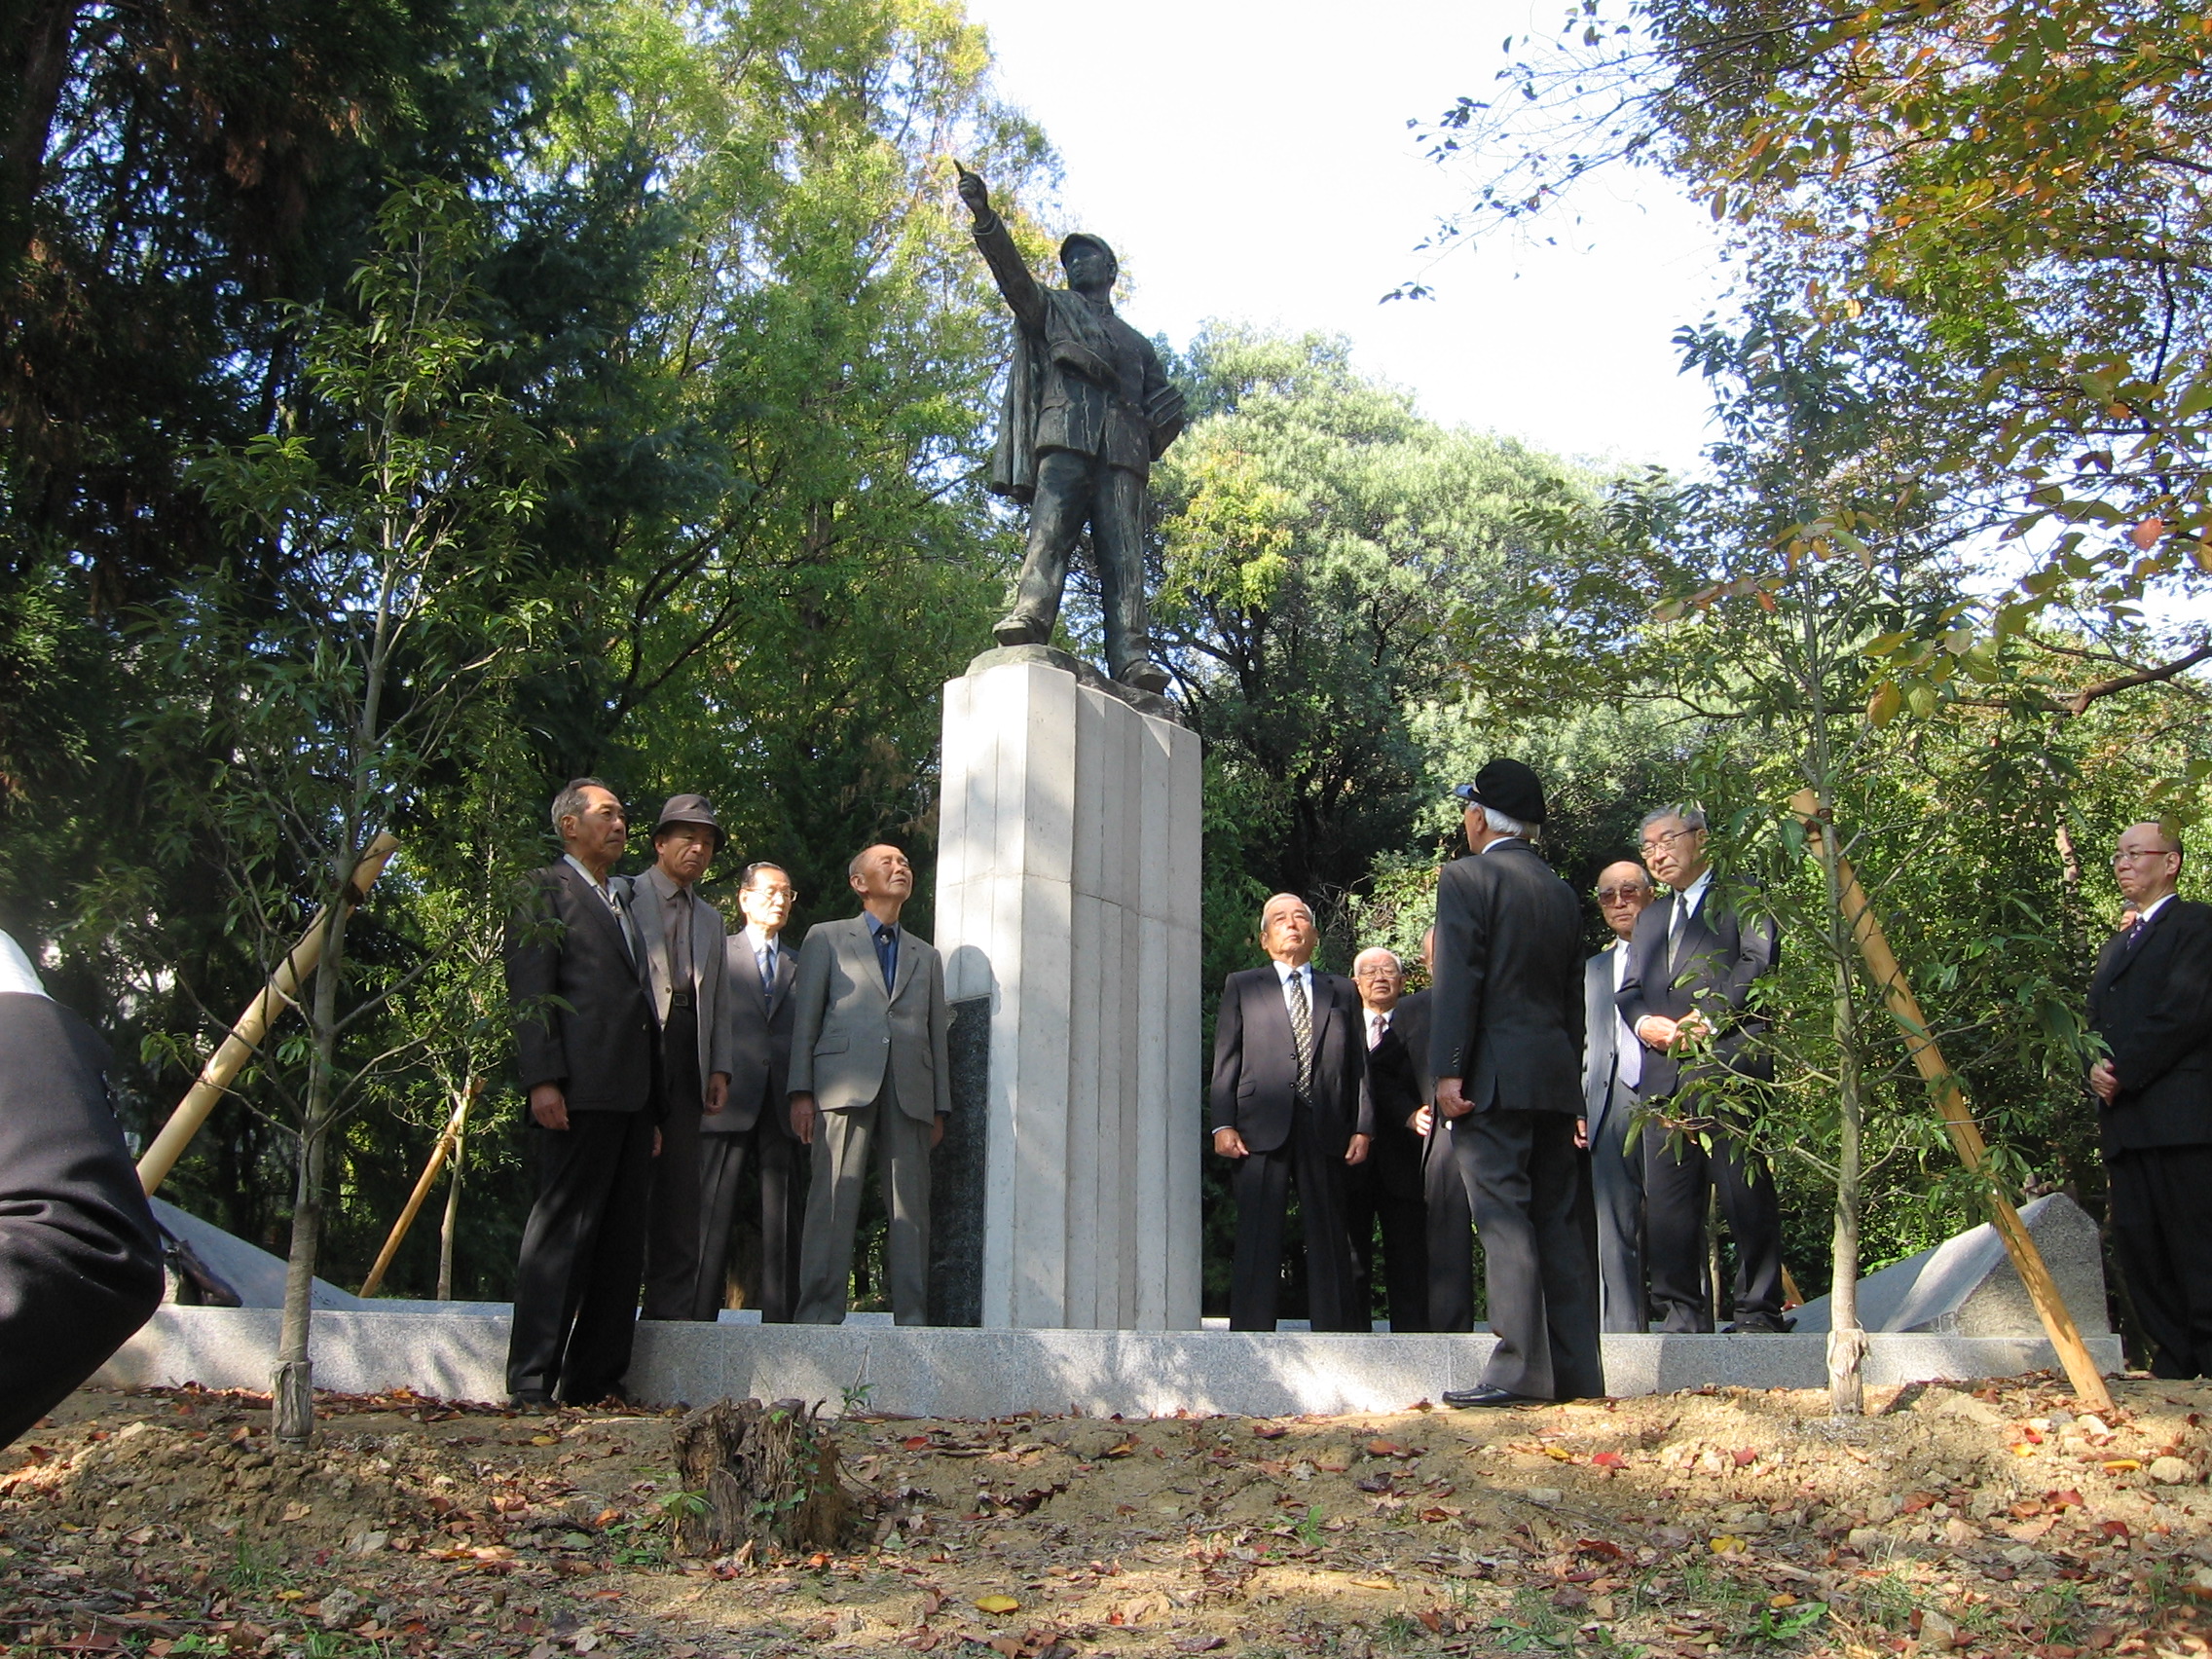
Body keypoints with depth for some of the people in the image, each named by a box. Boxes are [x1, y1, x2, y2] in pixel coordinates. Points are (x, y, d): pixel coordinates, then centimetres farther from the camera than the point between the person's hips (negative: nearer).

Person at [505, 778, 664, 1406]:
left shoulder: (624, 903, 27)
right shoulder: (545, 890, 5)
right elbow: (530, 992, -6)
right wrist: (542, 1079, -17)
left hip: (633, 1093, 8)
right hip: (581, 1090, -8)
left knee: (621, 1238, 5)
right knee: (563, 1229, -9)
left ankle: (593, 1380, 8)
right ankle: (531, 1383, -6)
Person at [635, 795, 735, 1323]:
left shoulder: (711, 919, 26)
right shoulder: (624, 897, 7)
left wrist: (720, 1069, 10)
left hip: (687, 1060, 6)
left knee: (682, 1194, 2)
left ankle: (672, 1312, 3)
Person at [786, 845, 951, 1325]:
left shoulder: (926, 956, 26)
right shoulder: (826, 939, 16)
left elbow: (938, 1034, 19)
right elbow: (805, 1019, 8)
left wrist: (940, 1107, 9)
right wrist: (801, 1093, -4)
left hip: (910, 1093, 3)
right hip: (844, 1086, -3)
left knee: (912, 1208, -2)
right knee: (833, 1202, -9)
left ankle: (911, 1318, 0)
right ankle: (820, 1316, -7)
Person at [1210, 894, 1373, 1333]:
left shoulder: (1342, 992, 20)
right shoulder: (1242, 986, 15)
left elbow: (1359, 1064, 14)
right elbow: (1225, 1060, 7)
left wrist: (1362, 1128, 3)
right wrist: (1223, 1124, -5)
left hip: (1325, 1131, 2)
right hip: (1261, 1129, -2)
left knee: (1330, 1239, 2)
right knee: (1257, 1239, -4)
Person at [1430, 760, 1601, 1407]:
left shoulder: (1466, 878, -4)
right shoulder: (1562, 892, 17)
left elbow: (1458, 980, -13)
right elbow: (1573, 993, 18)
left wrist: (1448, 1070, -14)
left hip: (1495, 1076, -7)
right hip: (1557, 1078, 7)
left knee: (1504, 1217, -7)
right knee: (1560, 1220, 9)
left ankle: (1518, 1370, -9)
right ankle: (1577, 1371, 11)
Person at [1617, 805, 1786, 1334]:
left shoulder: (1740, 898, 9)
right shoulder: (1651, 918, 29)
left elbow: (1757, 964, -5)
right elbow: (1629, 989, 21)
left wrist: (1709, 1018, -14)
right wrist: (1644, 1022, -1)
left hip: (1729, 1066, -6)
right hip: (1663, 1076, 6)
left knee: (1748, 1197, -6)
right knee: (1667, 1201, 1)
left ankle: (1759, 1311, 1)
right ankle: (1683, 1314, 5)